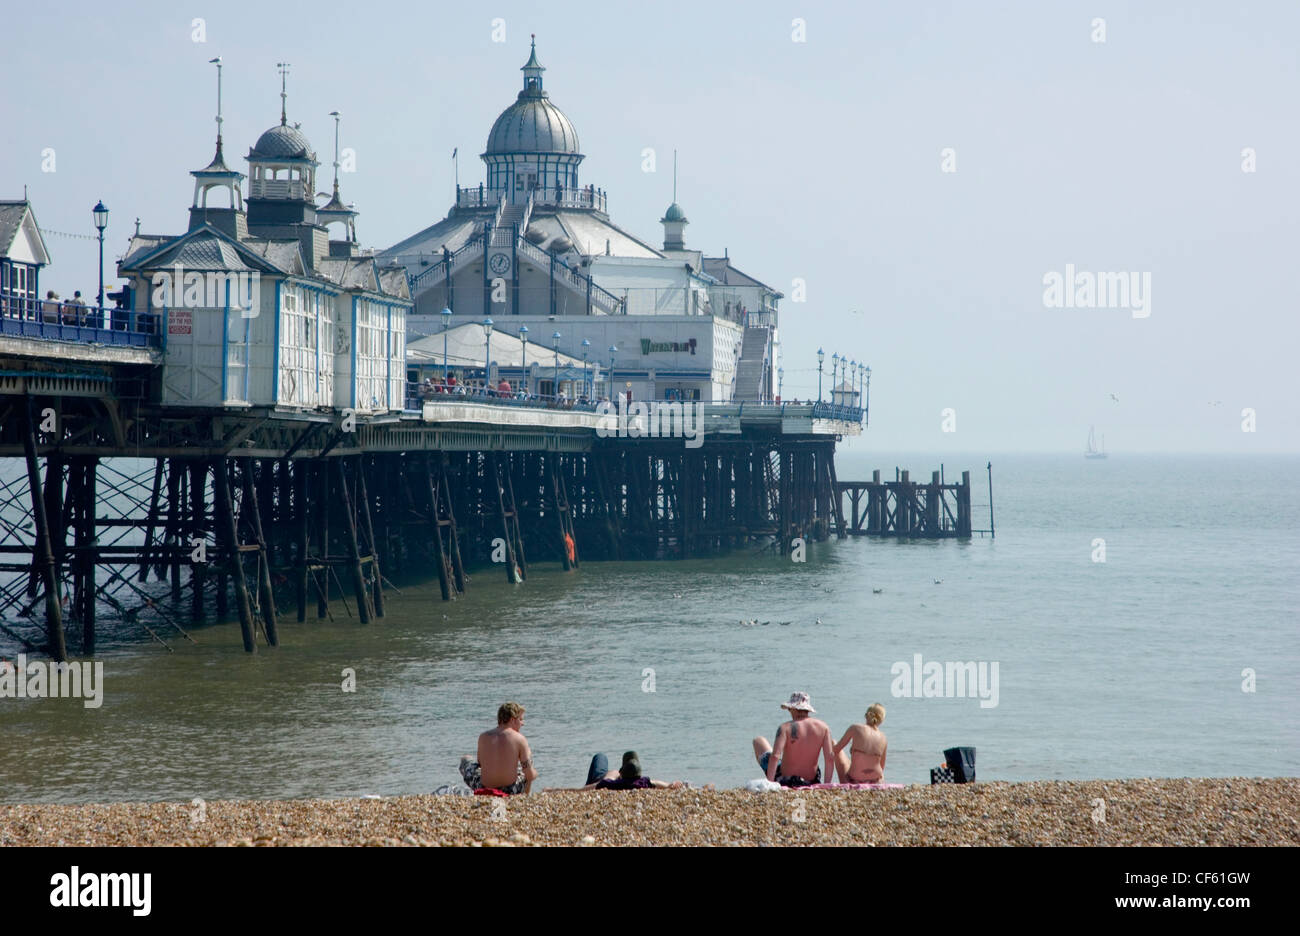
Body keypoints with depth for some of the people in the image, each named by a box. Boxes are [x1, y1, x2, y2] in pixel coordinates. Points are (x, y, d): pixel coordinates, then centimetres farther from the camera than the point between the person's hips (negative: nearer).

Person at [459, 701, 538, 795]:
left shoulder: (483, 737, -3)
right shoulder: (519, 739, -10)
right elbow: (530, 776, -7)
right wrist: (534, 773, 17)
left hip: (484, 789, 1)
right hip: (511, 791, -1)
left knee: (465, 760, 31)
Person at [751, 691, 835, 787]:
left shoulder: (786, 728, -17)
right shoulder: (823, 727, -8)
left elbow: (775, 757, -27)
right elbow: (830, 758, -11)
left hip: (785, 781, -3)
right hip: (810, 781, 3)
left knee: (759, 741, 21)